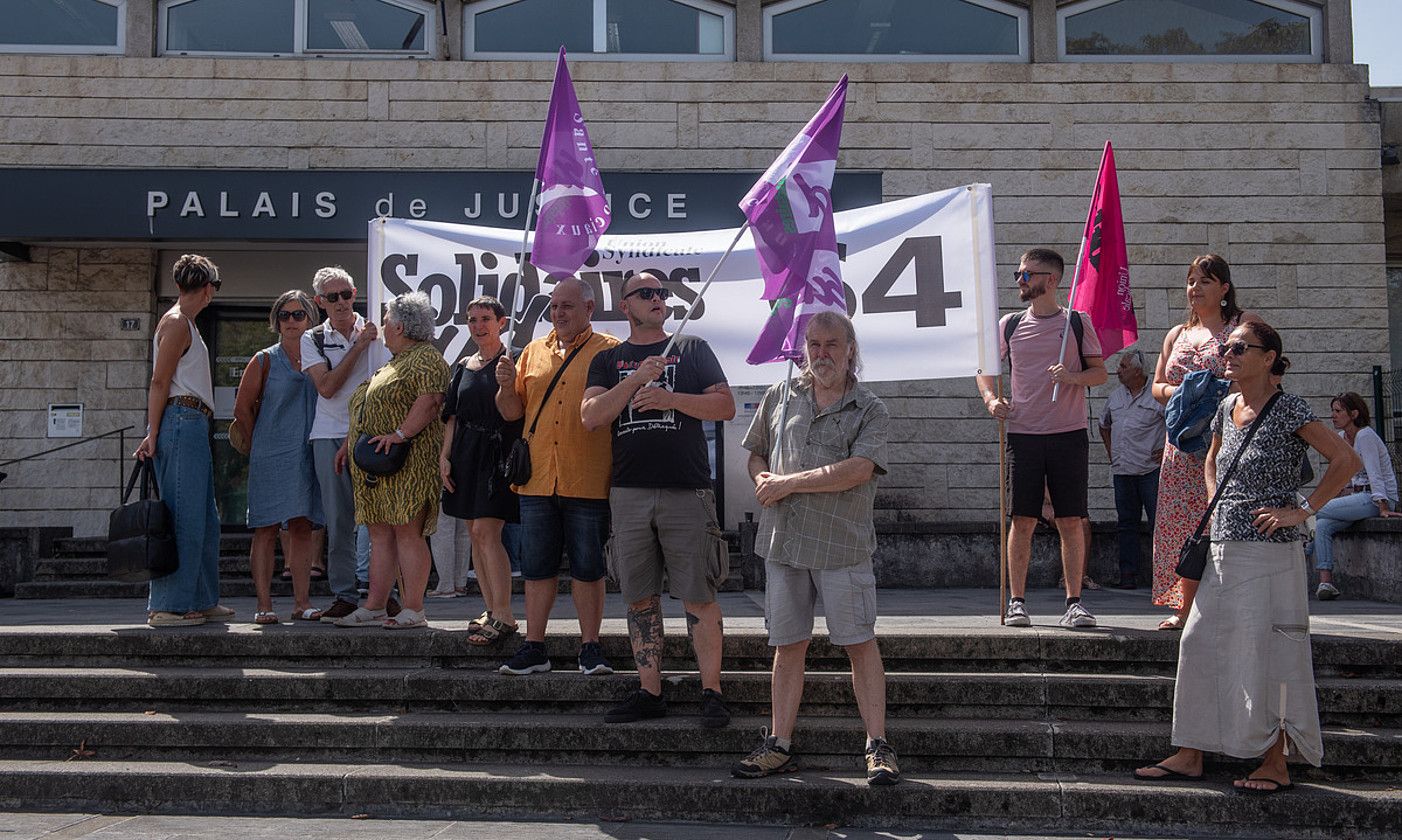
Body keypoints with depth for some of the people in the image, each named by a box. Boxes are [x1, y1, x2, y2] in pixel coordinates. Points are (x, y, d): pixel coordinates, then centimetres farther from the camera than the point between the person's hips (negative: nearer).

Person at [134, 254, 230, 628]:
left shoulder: (184, 323, 22)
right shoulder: (177, 323, -6)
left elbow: (162, 382, 20)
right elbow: (159, 382, -12)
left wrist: (156, 433, 16)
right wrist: (152, 434, -16)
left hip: (194, 426, 10)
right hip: (182, 420, -10)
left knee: (204, 519, 13)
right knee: (182, 516, -9)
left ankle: (201, 600, 19)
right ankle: (167, 606, -7)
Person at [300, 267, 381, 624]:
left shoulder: (374, 332, 8)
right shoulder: (312, 339, 9)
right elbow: (327, 387, -5)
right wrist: (358, 346, -8)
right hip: (330, 436, 1)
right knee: (338, 520, 3)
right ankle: (345, 594, 10)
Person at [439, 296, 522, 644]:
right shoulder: (464, 366, 16)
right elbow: (452, 416, 16)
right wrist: (444, 456, 9)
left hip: (498, 452, -7)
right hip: (466, 454, 7)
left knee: (486, 531, -14)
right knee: (475, 533, 7)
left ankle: (504, 615, -9)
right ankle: (491, 609, 15)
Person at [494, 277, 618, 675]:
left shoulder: (610, 351, 2)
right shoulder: (533, 352, 15)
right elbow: (512, 412, 15)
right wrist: (506, 386, -3)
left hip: (588, 481, -4)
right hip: (536, 478, 4)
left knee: (588, 568, 4)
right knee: (536, 567, 9)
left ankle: (590, 648, 14)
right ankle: (534, 648, 18)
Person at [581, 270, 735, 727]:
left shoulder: (692, 349, 11)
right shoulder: (608, 360, 14)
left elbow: (725, 406, 2)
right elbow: (591, 416, 0)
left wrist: (671, 399, -10)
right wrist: (635, 380, -10)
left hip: (687, 491, -2)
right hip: (629, 492, 2)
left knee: (698, 597, -3)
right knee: (640, 599, 6)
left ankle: (711, 692, 5)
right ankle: (649, 693, 16)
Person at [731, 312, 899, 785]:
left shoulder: (870, 411, 0)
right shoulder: (779, 397, 13)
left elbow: (857, 470, -14)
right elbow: (755, 455, 21)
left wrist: (788, 483, -12)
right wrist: (765, 481, -3)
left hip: (842, 544, -3)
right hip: (782, 542, 3)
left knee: (860, 643, -1)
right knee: (787, 646, 8)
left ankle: (878, 746, 8)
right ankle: (779, 746, 15)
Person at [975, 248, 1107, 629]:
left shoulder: (1078, 322, 5)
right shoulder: (1009, 325, 10)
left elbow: (1100, 372, 6)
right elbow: (986, 368, 18)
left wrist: (1073, 377, -14)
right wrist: (990, 397, -1)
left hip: (1069, 433, -1)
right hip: (1023, 433, 1)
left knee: (1071, 521, 0)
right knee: (1022, 520, 1)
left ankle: (1074, 602, 8)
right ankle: (1017, 601, 8)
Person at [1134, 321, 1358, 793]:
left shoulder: (1287, 410, -9)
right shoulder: (1227, 409, 11)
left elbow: (1347, 461, -14)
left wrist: (1302, 510, -14)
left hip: (1268, 550, -7)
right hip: (1224, 549, 7)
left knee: (1267, 653, -1)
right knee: (1200, 644, 6)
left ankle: (1276, 764, 12)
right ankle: (1190, 756, 14)